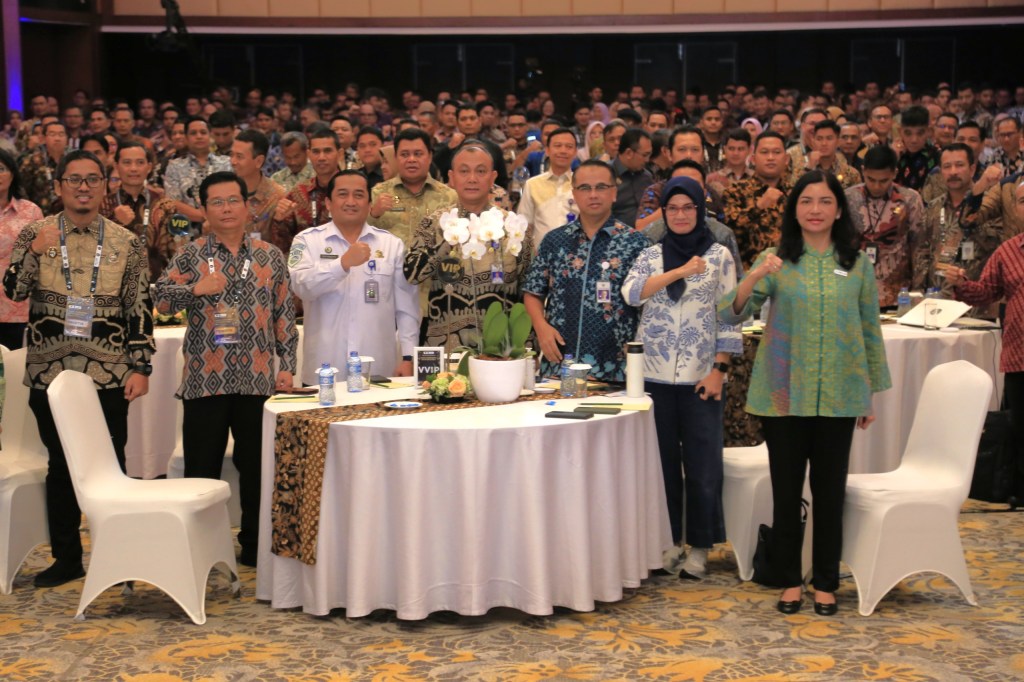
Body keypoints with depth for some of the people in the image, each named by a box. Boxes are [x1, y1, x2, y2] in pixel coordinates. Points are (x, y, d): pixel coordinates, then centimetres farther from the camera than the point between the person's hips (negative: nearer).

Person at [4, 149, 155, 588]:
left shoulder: (127, 244, 2)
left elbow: (140, 310, 2)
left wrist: (141, 367, -5)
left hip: (109, 374, -1)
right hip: (50, 371, 1)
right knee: (60, 465, 9)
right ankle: (66, 558, 20)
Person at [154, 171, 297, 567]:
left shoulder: (270, 257, 10)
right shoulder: (191, 255, 5)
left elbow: (284, 314, 10)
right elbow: (161, 299, -3)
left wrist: (287, 364, 4)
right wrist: (196, 289, -20)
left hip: (258, 379, 1)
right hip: (205, 379, -1)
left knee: (256, 465, 7)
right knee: (202, 466, 4)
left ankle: (255, 544, 19)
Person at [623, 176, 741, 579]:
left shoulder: (719, 256, 2)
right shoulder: (651, 255, 8)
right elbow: (631, 293, -10)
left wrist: (720, 369, -7)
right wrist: (680, 272, -16)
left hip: (700, 377, -2)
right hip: (656, 375, 2)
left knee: (702, 463, 2)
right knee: (662, 460, 9)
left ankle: (699, 546, 12)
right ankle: (670, 540, 20)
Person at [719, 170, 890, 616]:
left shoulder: (857, 265, 4)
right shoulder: (776, 261, -1)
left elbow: (870, 330, 10)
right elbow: (729, 315, -10)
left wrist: (871, 394, 9)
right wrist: (756, 277, -28)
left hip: (839, 395, 1)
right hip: (785, 392, -1)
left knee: (830, 490, 8)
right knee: (787, 489, 6)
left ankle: (825, 583, 20)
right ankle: (789, 580, 19)